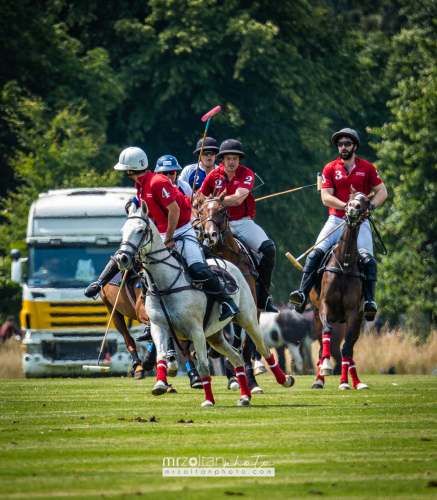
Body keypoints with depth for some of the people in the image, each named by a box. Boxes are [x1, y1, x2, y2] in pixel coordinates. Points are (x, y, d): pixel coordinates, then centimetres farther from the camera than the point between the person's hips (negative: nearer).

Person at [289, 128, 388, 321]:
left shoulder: (367, 168, 7)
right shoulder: (330, 169, 6)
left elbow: (382, 192, 9)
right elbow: (326, 197, -2)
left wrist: (371, 206, -11)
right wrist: (347, 206, -17)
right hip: (336, 219, 0)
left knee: (368, 259, -20)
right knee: (316, 252, -19)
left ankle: (369, 301, -15)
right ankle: (302, 294, -23)